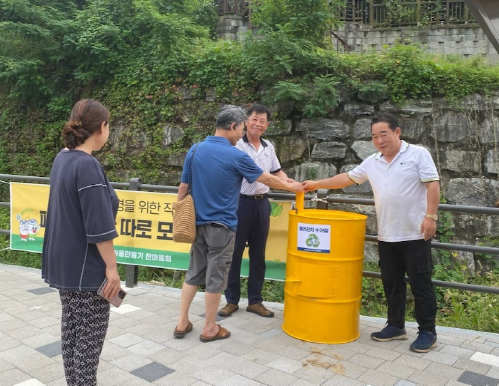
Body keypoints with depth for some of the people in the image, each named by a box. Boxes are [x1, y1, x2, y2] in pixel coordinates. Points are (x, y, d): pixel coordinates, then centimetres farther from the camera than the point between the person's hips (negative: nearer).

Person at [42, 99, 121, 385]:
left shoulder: (62, 159, 7)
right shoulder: (88, 165, -22)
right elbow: (98, 226, -23)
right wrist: (111, 266, -17)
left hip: (63, 261, 9)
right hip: (85, 265, -9)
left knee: (72, 328, 19)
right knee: (90, 334, 3)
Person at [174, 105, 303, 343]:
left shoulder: (195, 150, 2)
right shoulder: (236, 156, -13)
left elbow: (183, 188, 6)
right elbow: (267, 179, -1)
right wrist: (291, 187, 15)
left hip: (198, 224, 6)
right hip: (221, 225, -5)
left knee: (194, 273, 15)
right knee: (215, 276, 5)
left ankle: (182, 323, 21)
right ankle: (209, 328, 17)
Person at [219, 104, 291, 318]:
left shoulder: (269, 147, 11)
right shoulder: (237, 145, -7)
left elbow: (277, 171, 20)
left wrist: (288, 182, 1)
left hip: (262, 203, 6)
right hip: (240, 202, -5)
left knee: (258, 253, 11)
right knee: (234, 252, 3)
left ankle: (255, 301, 22)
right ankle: (232, 300, 16)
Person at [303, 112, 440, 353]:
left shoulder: (418, 154, -4)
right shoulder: (372, 163, 11)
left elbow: (433, 185, -10)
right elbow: (346, 178, 17)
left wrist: (430, 216, -19)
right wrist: (316, 185, 14)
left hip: (415, 233, -5)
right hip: (387, 235, 6)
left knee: (420, 283, 2)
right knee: (391, 282, 12)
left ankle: (427, 331, 14)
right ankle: (396, 326, 25)